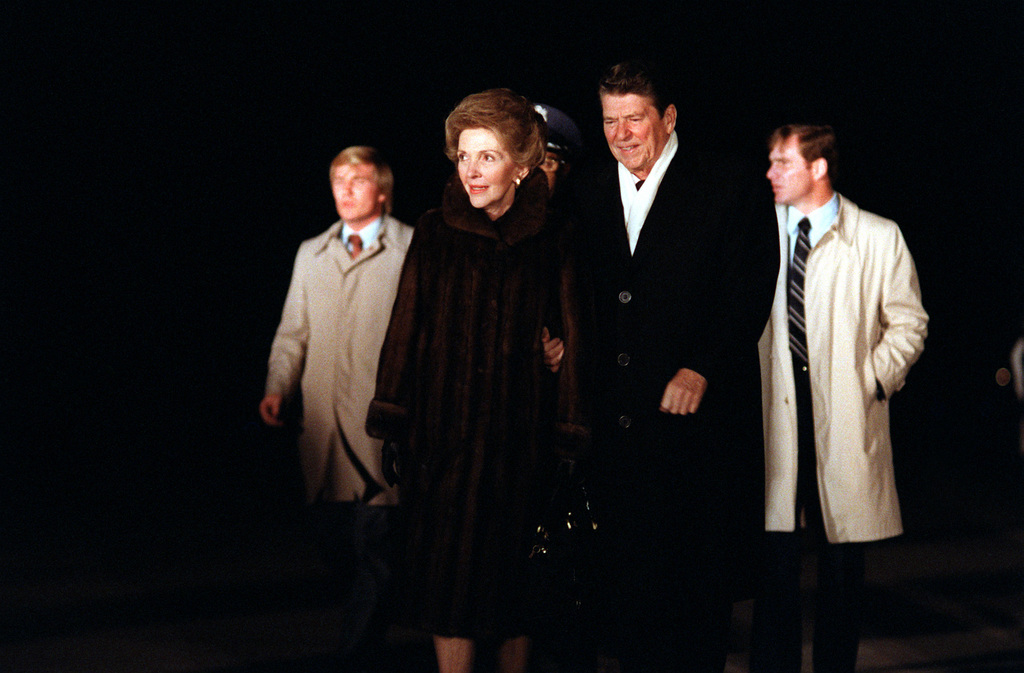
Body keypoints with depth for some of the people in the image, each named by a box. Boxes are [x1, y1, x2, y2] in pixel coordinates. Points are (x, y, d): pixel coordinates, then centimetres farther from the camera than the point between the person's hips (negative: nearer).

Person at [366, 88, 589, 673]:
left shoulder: (551, 241, 1)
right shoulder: (435, 233, 3)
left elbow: (571, 337, 1)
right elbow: (406, 325, 2)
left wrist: (569, 433, -3)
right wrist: (393, 417, -3)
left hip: (523, 437, 0)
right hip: (445, 432, 0)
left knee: (515, 577, 8)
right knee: (450, 576, 0)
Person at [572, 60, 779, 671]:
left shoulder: (733, 187, -1)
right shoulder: (587, 196, 13)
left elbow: (749, 295, -8)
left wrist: (700, 369, -17)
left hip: (698, 420, -4)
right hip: (614, 428, 4)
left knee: (697, 591, 4)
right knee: (623, 583, 7)